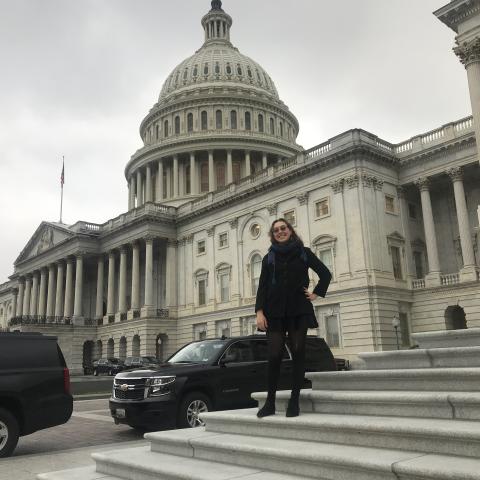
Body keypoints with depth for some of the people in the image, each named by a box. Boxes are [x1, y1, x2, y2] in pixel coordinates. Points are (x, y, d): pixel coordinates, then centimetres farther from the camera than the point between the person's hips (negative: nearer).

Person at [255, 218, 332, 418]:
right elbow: (262, 287, 5)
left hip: (299, 311, 0)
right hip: (275, 312, 1)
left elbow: (326, 274, 13)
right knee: (274, 355, -4)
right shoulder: (269, 258, 11)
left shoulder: (304, 253, 9)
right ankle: (270, 402, 4)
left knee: (298, 352, -2)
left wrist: (316, 294, 4)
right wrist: (259, 312, -5)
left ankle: (294, 401, 5)